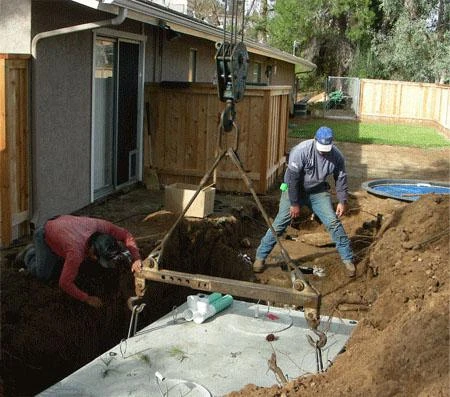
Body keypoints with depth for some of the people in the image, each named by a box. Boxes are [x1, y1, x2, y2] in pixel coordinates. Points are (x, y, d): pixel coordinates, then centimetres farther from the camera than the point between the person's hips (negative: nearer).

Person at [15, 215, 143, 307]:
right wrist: (87, 299, -34)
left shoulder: (102, 226, -34)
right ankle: (30, 254, 22)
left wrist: (136, 258, -29)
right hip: (45, 236, -5)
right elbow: (65, 283, -37)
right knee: (44, 275, -2)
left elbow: (126, 235, -17)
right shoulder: (77, 252, -46)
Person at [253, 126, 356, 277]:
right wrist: (294, 203, -20)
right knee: (279, 223, -7)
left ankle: (348, 260, 7)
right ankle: (260, 257, 6)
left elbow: (341, 179, 0)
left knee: (334, 222, -6)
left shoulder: (336, 156, -14)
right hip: (294, 190, -3)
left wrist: (342, 201, -5)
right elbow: (293, 178, -24)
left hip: (318, 191, 3)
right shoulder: (301, 151, -27)